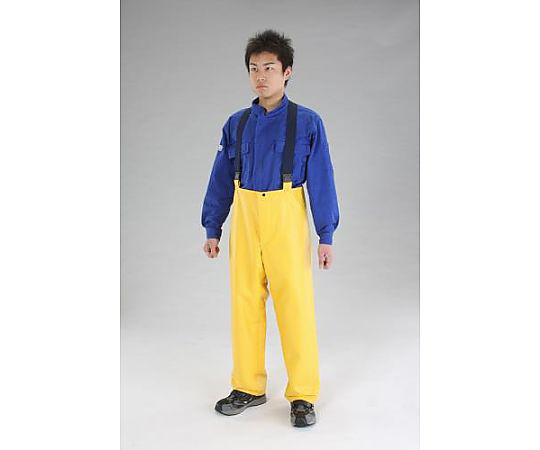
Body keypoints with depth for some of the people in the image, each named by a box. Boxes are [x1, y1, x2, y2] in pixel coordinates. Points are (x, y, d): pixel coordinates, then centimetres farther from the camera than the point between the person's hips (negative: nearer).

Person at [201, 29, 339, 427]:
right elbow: (221, 180, 11)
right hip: (245, 220, 4)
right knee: (245, 303, 9)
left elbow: (321, 181, -2)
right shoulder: (236, 124, 7)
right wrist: (212, 230, 9)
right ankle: (249, 388, 25)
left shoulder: (307, 122, -2)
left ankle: (303, 395, 14)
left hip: (287, 221, -3)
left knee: (295, 304, -1)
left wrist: (326, 236, -5)